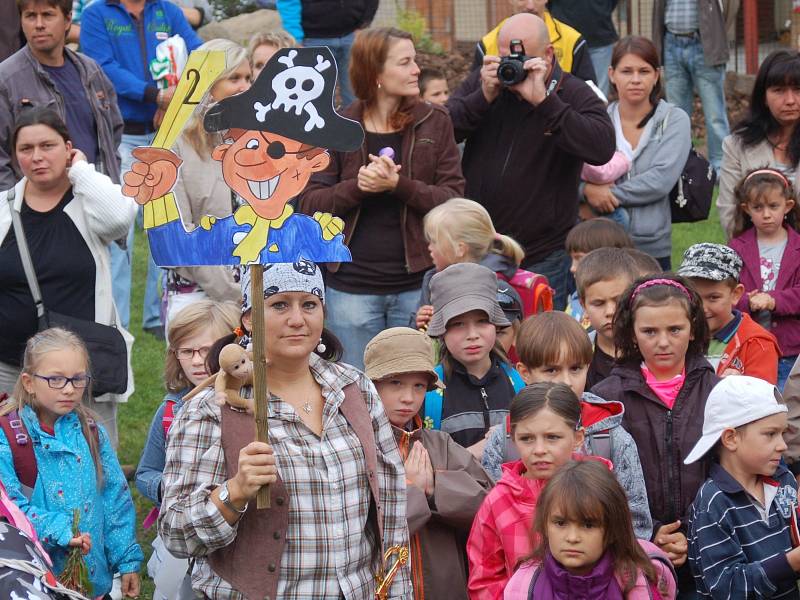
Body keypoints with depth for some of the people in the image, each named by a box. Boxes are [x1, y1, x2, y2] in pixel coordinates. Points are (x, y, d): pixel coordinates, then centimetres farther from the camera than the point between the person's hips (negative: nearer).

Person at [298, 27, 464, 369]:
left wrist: (399, 185, -20)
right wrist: (357, 187, -20)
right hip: (352, 287, 0)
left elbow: (453, 199, -4)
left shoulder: (434, 122, 3)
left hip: (417, 285, 1)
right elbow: (309, 204, -2)